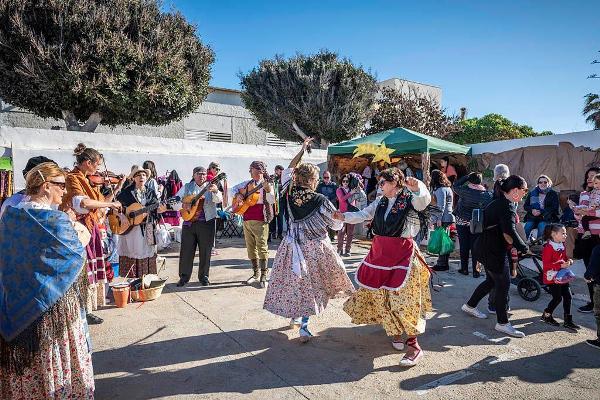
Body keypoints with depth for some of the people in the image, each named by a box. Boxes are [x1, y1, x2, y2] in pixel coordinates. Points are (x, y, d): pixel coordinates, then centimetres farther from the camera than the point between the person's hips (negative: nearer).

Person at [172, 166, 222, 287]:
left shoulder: (210, 187, 3)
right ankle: (184, 277, 18)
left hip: (207, 223, -1)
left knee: (205, 251, 5)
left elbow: (219, 200, -16)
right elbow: (174, 203, 6)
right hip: (189, 223, 1)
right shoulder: (187, 187, 7)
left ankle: (203, 276, 20)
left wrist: (215, 191, -37)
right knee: (186, 251, 4)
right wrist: (183, 205, -15)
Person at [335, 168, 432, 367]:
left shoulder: (410, 200, -8)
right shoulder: (381, 202, 10)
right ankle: (395, 330, 36)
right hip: (380, 251, 7)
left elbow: (424, 201, -29)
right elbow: (362, 215, 12)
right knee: (381, 293, 12)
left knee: (403, 297, -7)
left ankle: (414, 345, 5)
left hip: (403, 253, -6)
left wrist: (417, 187, -49)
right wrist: (343, 216, 0)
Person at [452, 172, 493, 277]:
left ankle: (464, 268, 16)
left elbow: (455, 186, 3)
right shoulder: (487, 194, -6)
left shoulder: (465, 191, -14)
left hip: (462, 222, -2)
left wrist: (467, 176, 3)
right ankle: (475, 271, 11)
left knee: (464, 246, 8)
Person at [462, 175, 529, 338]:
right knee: (503, 283, -1)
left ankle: (470, 306, 33)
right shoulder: (507, 206, -19)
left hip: (487, 248, 10)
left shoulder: (498, 203, 12)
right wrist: (523, 247, -16)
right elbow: (509, 232, -28)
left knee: (492, 280, 21)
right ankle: (502, 323, 9)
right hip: (494, 251, -10)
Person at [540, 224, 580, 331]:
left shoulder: (562, 246, 8)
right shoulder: (548, 247, -19)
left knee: (568, 297, 6)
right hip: (552, 277, -8)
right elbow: (546, 265, -22)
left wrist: (569, 261, 3)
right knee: (557, 298, -2)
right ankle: (546, 316, 19)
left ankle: (568, 321, 15)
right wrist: (561, 266, -27)